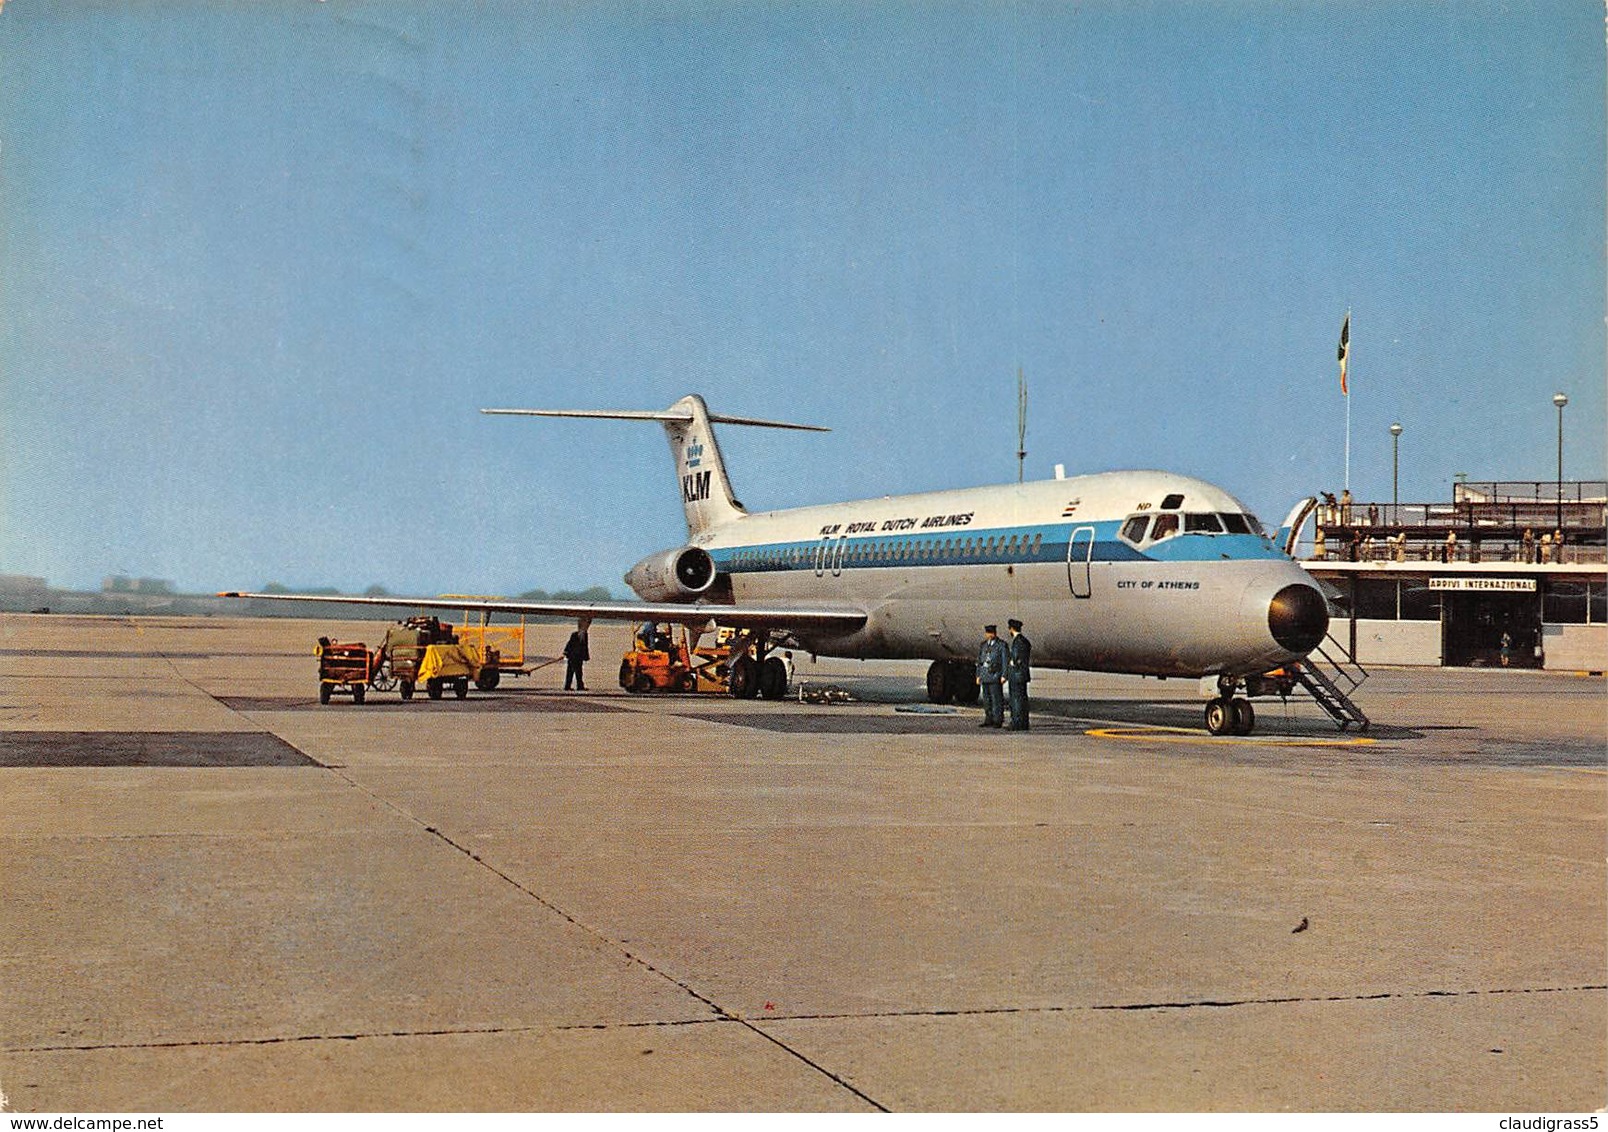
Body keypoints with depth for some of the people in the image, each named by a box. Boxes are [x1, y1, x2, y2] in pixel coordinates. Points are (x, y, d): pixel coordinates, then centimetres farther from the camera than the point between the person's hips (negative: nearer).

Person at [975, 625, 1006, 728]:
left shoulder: (1001, 645, -2)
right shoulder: (984, 645, 13)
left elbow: (1005, 661, -5)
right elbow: (979, 660, 17)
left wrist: (1004, 676, -12)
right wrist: (978, 675, 12)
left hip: (995, 676, -6)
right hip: (984, 675, 6)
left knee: (996, 698, -7)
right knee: (986, 699, 7)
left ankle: (998, 721, -5)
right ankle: (989, 720, 12)